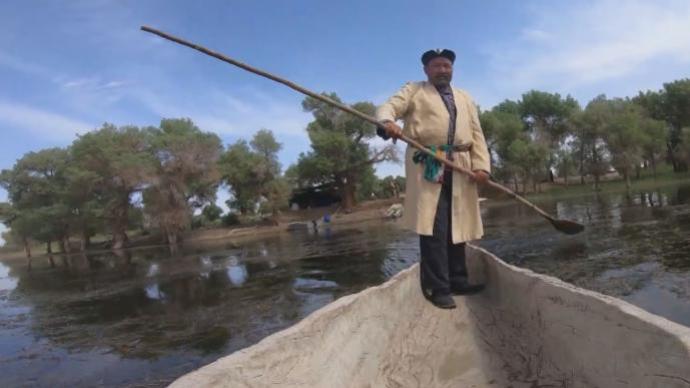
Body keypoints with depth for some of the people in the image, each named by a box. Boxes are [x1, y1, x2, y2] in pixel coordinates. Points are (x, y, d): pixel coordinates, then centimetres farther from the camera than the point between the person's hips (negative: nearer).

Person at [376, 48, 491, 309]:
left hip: (460, 168, 5)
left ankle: (457, 280, 18)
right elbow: (389, 107, -4)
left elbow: (476, 134, 18)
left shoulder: (465, 98, 26)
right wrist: (387, 122, -29)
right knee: (434, 228, -10)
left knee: (456, 226, 8)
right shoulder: (414, 90, 14)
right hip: (427, 166, -5)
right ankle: (438, 287, -5)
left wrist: (481, 165, 1)